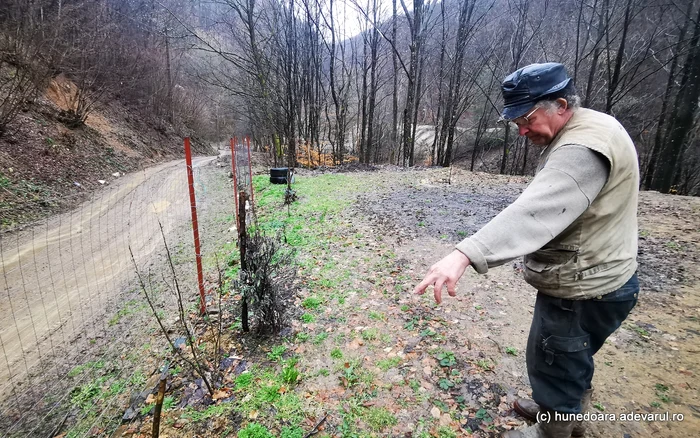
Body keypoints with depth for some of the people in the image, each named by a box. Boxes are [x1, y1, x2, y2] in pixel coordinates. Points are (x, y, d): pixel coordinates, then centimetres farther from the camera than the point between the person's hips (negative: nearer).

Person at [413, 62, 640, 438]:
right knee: (573, 359, 28)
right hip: (590, 280, 10)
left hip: (582, 290, -10)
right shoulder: (587, 130, 8)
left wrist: (464, 255, -52)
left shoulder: (584, 148, -26)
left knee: (553, 364, 10)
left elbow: (533, 212, -42)